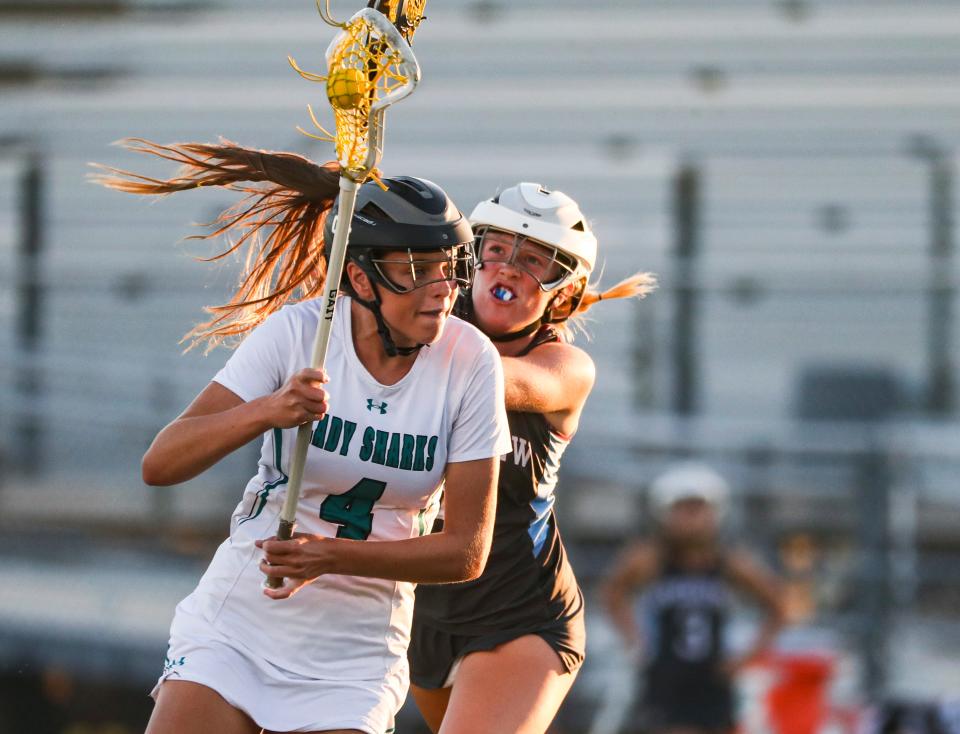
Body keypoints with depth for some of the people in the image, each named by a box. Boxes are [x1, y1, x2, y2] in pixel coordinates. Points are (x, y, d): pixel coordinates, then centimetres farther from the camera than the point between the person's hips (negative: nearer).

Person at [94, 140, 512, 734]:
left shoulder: (470, 362, -10)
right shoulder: (294, 333, -12)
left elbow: (467, 550, -10)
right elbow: (160, 463, -18)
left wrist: (333, 557, -24)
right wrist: (267, 412, -36)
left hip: (356, 654, 0)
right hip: (237, 623, 0)